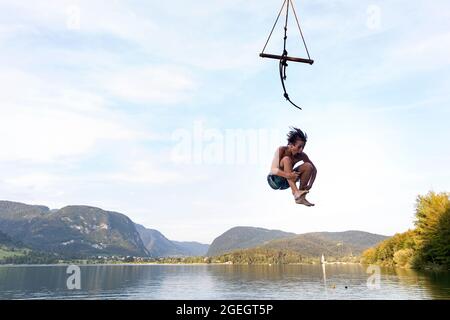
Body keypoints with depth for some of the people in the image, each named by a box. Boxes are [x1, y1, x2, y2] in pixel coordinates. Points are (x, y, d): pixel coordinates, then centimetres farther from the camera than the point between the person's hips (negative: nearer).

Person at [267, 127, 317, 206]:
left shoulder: (302, 155, -10)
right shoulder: (281, 150, -22)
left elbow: (314, 169, 0)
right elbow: (273, 170, -29)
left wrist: (310, 185, -16)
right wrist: (287, 175, -47)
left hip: (286, 183, 5)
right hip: (274, 181, -4)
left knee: (308, 166, -15)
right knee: (286, 159, -30)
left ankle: (300, 197, -13)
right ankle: (296, 193, -39)